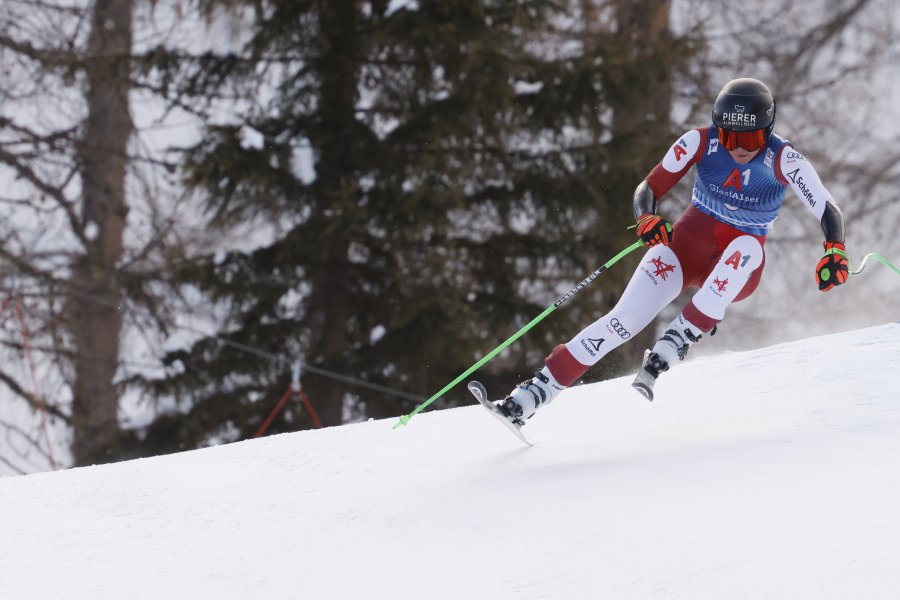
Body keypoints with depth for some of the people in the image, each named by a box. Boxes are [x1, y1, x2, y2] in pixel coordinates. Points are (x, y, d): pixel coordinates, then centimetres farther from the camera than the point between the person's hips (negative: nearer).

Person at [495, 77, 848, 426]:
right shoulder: (700, 142, -12)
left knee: (747, 247, -37)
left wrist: (835, 252, -41)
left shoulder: (783, 160, -17)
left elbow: (828, 212, -20)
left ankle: (675, 343, -38)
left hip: (736, 271, -1)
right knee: (625, 320, -19)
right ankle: (532, 394, -17)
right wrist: (647, 220, -32)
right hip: (687, 243, 1)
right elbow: (648, 190, -10)